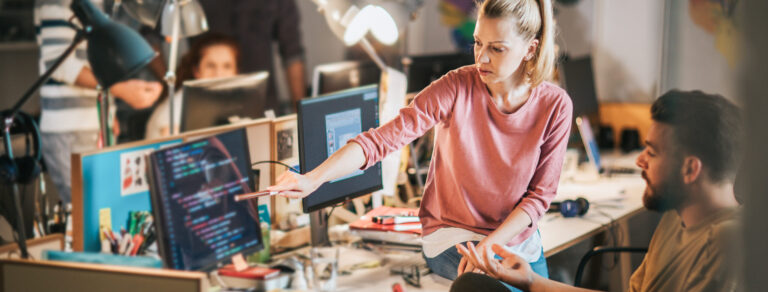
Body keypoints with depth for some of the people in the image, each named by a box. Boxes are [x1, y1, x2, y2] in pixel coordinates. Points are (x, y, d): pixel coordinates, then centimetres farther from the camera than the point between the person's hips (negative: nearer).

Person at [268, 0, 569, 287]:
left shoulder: (554, 106, -10)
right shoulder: (457, 88, -15)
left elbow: (540, 194, -7)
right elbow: (383, 138, -23)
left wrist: (488, 246, -20)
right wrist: (313, 179, -36)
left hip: (517, 234, 3)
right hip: (452, 234, -3)